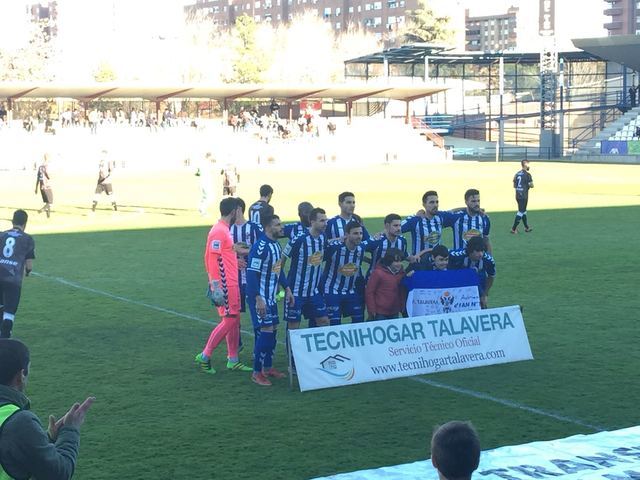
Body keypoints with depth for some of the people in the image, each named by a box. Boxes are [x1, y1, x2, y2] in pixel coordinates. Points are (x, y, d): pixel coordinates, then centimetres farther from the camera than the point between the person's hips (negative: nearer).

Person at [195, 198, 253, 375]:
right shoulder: (219, 231, -17)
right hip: (225, 285, -10)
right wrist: (216, 286, -23)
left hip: (231, 283, 10)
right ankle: (205, 357, -1)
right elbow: (213, 259, -21)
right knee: (229, 320, -7)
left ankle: (233, 360, 18)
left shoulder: (224, 230, 14)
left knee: (235, 320, 12)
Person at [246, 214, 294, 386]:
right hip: (260, 297, -9)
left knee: (273, 330, 12)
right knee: (265, 331, -11)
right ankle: (257, 373, -3)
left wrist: (287, 289, 17)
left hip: (271, 297, 9)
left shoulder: (277, 245, 9)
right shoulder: (260, 247, -20)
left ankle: (268, 367, 24)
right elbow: (251, 274, -23)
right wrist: (258, 299, -25)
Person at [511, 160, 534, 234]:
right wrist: (528, 185, 7)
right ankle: (513, 229, -6)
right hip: (524, 196, -7)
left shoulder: (517, 174, 8)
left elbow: (514, 185, 12)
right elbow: (531, 185, -13)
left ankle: (527, 227, 30)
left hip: (517, 195, 7)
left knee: (523, 211, 20)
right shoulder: (527, 174, -13)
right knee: (521, 212, -2)